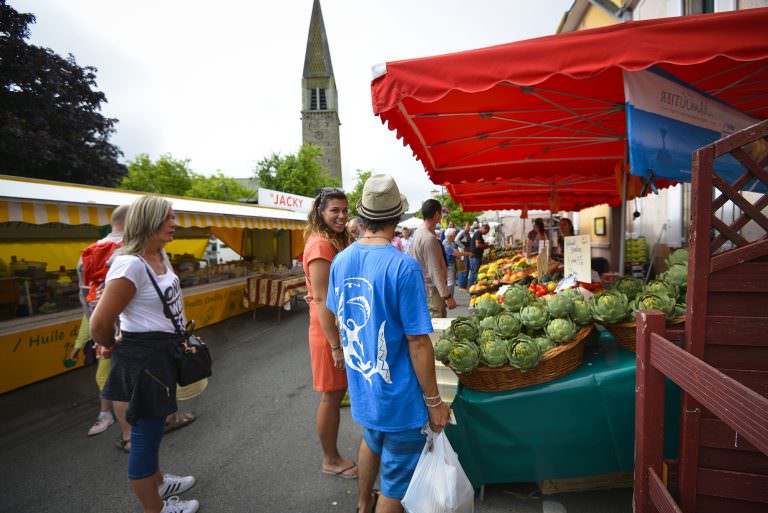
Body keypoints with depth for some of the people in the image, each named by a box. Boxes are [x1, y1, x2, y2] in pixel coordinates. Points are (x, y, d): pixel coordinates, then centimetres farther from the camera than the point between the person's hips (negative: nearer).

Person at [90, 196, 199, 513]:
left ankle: (158, 483, 48)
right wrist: (112, 346, -4)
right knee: (146, 434, 9)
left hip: (163, 353, 9)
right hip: (144, 357, -9)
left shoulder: (160, 255, 3)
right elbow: (99, 324, -23)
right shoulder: (131, 264, -25)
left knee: (152, 426, 26)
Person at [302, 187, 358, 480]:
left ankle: (332, 456, 36)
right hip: (329, 333, -9)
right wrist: (335, 344, -21)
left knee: (336, 395, 19)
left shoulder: (336, 242, 11)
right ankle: (330, 461, 27)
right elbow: (321, 299, -22)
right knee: (331, 397, 7)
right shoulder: (320, 244, -18)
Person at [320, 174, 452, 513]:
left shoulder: (340, 261, -4)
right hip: (397, 395, -7)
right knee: (396, 479, 15)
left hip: (361, 384, 7)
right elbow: (418, 342, -21)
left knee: (372, 441, 33)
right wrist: (434, 402, -10)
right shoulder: (404, 266, -24)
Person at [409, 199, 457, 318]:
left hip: (422, 289, 10)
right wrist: (447, 296, -21)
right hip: (432, 291, -10)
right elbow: (435, 271, -24)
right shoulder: (429, 238, -22)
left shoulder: (418, 233, 8)